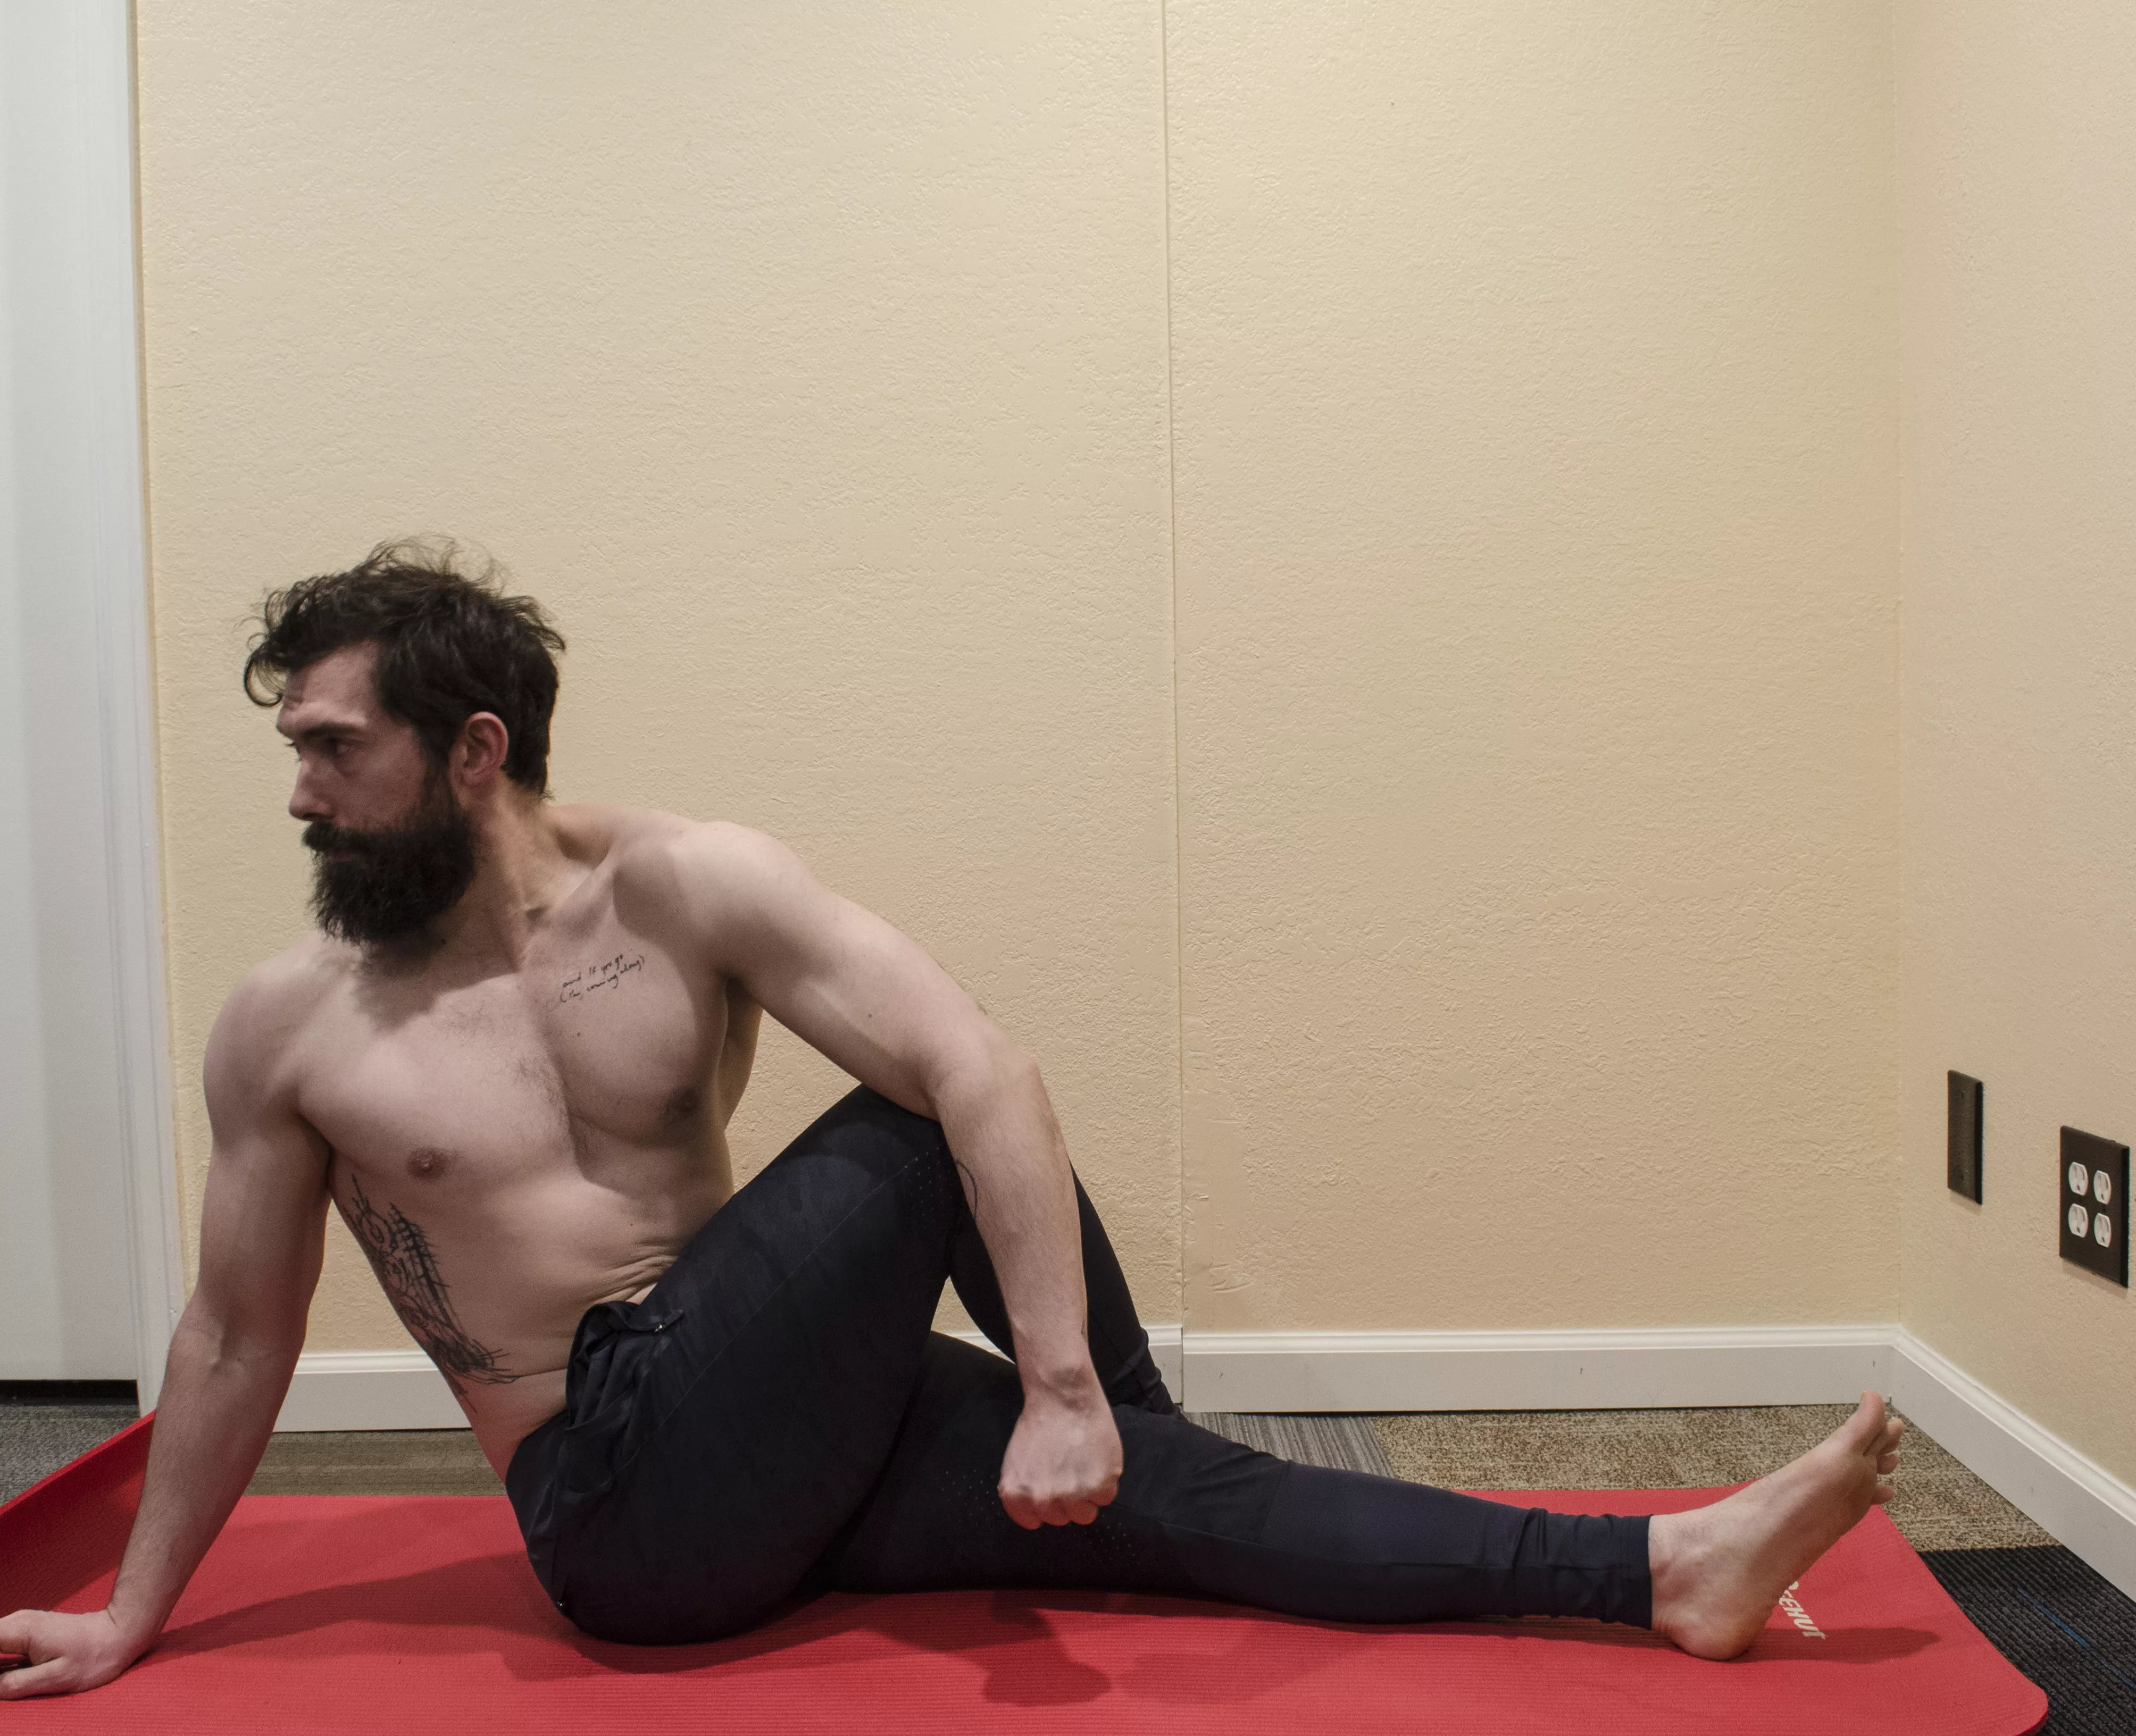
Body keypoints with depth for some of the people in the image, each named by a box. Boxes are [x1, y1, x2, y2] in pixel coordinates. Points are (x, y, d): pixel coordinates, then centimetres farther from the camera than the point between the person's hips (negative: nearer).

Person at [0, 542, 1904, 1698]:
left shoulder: (676, 886, -8)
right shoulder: (289, 1023, -4)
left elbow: (982, 1061, -18)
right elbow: (237, 1334, 9)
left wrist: (1060, 1387, -27)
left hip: (782, 1437, 2)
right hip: (618, 1501, -1)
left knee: (1176, 1491, -12)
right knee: (925, 1128, -23)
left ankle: (1671, 1568, -2)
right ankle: (1111, 1441, -1)